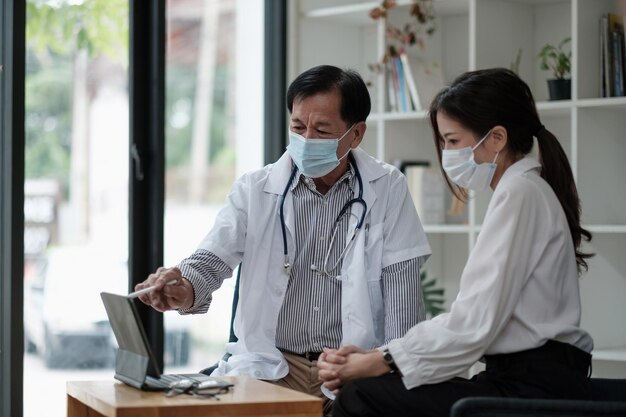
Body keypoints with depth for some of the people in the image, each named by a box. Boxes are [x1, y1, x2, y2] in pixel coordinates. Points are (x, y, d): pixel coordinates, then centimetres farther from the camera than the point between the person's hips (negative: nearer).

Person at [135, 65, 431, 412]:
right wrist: (183, 290, -28)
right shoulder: (255, 189, 4)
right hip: (269, 364, 1)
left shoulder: (388, 190, 1)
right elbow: (212, 259, -5)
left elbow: (402, 290, -1)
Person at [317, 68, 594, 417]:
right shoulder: (524, 189, 19)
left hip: (535, 389, -9)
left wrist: (378, 363, -10)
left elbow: (473, 325, -18)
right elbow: (472, 317, 12)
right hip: (521, 378, 9)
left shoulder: (519, 192, -10)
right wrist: (379, 356, 2)